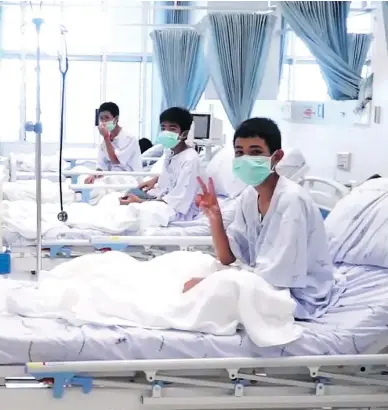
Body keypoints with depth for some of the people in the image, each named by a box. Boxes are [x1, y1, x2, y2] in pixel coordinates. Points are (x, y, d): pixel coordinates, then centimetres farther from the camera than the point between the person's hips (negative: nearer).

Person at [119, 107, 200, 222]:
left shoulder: (190, 160, -26)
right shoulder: (170, 150, 1)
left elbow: (178, 201, -31)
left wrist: (140, 202, -34)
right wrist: (155, 180, 9)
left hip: (178, 211, -10)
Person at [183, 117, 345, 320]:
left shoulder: (291, 200, -24)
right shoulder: (248, 196, 0)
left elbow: (273, 275, -27)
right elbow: (227, 258, 2)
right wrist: (214, 217, -15)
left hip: (301, 296, -8)